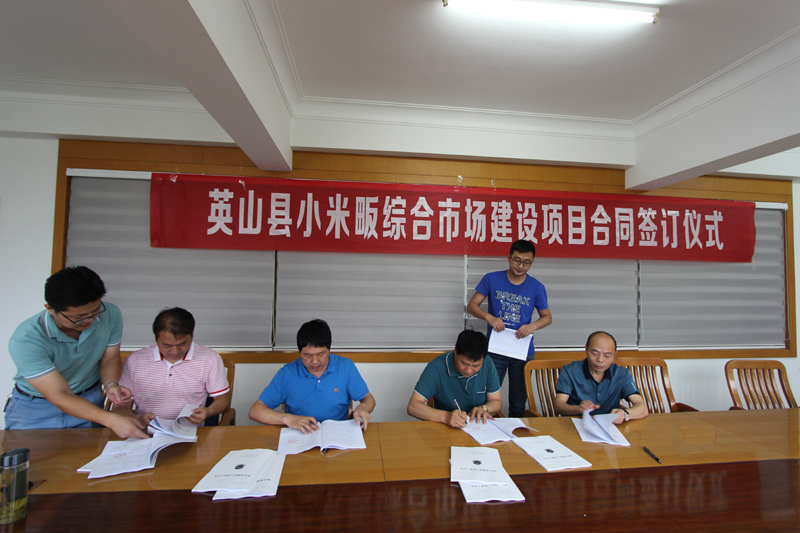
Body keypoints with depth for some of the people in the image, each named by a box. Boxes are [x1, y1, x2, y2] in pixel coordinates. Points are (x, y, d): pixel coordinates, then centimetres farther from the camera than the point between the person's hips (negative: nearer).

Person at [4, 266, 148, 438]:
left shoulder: (110, 314, -16)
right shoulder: (25, 340, -24)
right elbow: (61, 397, -26)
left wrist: (111, 384, -22)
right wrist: (112, 420, -37)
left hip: (89, 400, 2)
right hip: (34, 407, -2)